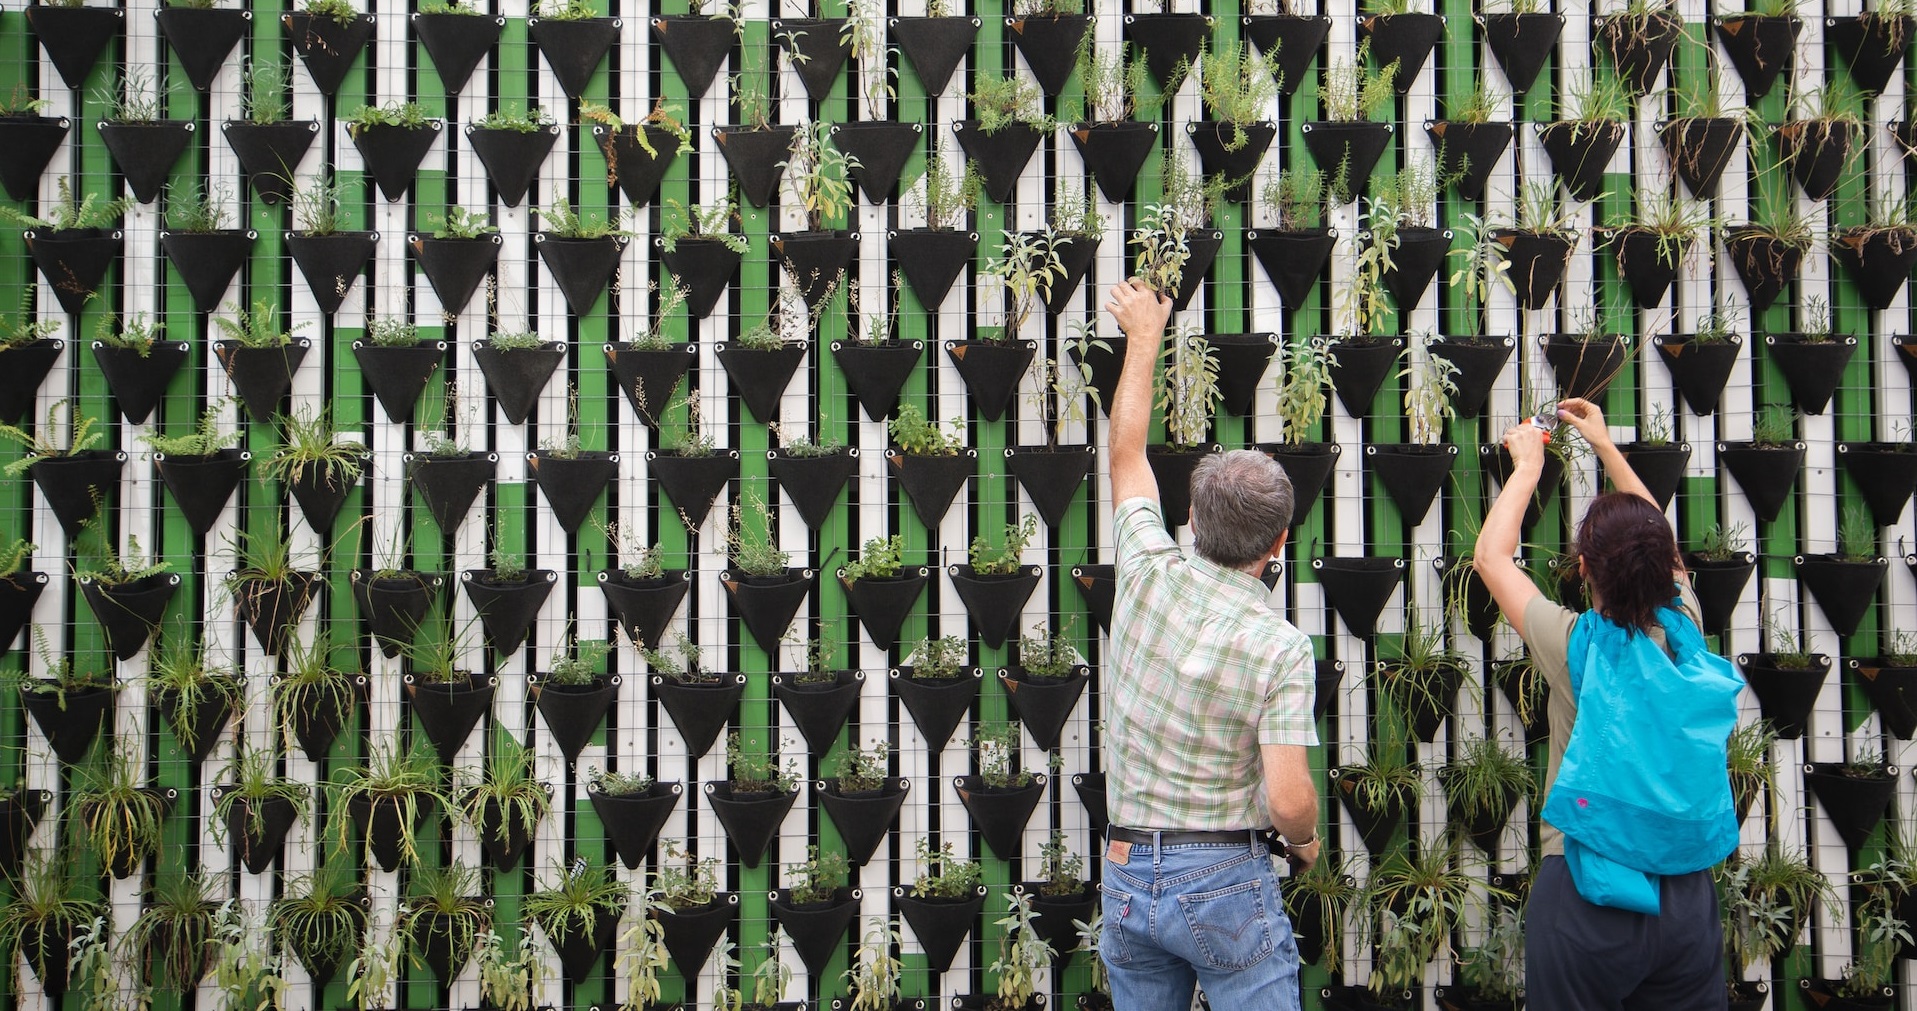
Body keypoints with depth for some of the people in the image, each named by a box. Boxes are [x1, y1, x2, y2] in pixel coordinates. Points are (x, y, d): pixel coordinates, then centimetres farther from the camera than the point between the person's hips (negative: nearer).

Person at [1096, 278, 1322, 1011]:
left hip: (1125, 875, 5)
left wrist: (1143, 340, 25)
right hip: (1226, 880, -5)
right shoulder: (1280, 646, -14)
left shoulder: (1150, 575, -4)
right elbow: (1287, 800, -20)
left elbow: (1125, 453, 13)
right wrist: (1306, 841, 4)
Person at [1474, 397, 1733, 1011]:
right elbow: (1659, 547, 17)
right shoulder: (1685, 632, -4)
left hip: (1585, 895, -4)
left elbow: (1491, 557, 0)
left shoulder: (1574, 645, -15)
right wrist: (1606, 446, 25)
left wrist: (1527, 468, 13)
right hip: (1685, 890, 4)